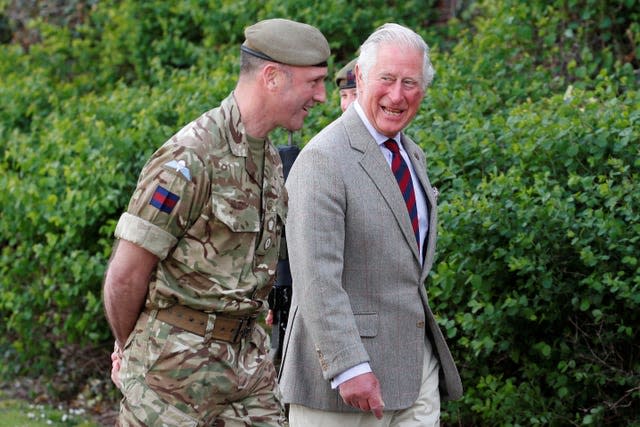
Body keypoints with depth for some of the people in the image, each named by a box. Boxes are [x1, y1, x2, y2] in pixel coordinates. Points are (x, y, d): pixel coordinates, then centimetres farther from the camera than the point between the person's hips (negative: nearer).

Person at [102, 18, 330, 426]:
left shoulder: (270, 156, 10)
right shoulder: (190, 158, -18)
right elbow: (126, 274, -15)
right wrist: (127, 347, 0)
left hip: (248, 354, 8)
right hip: (178, 360, -8)